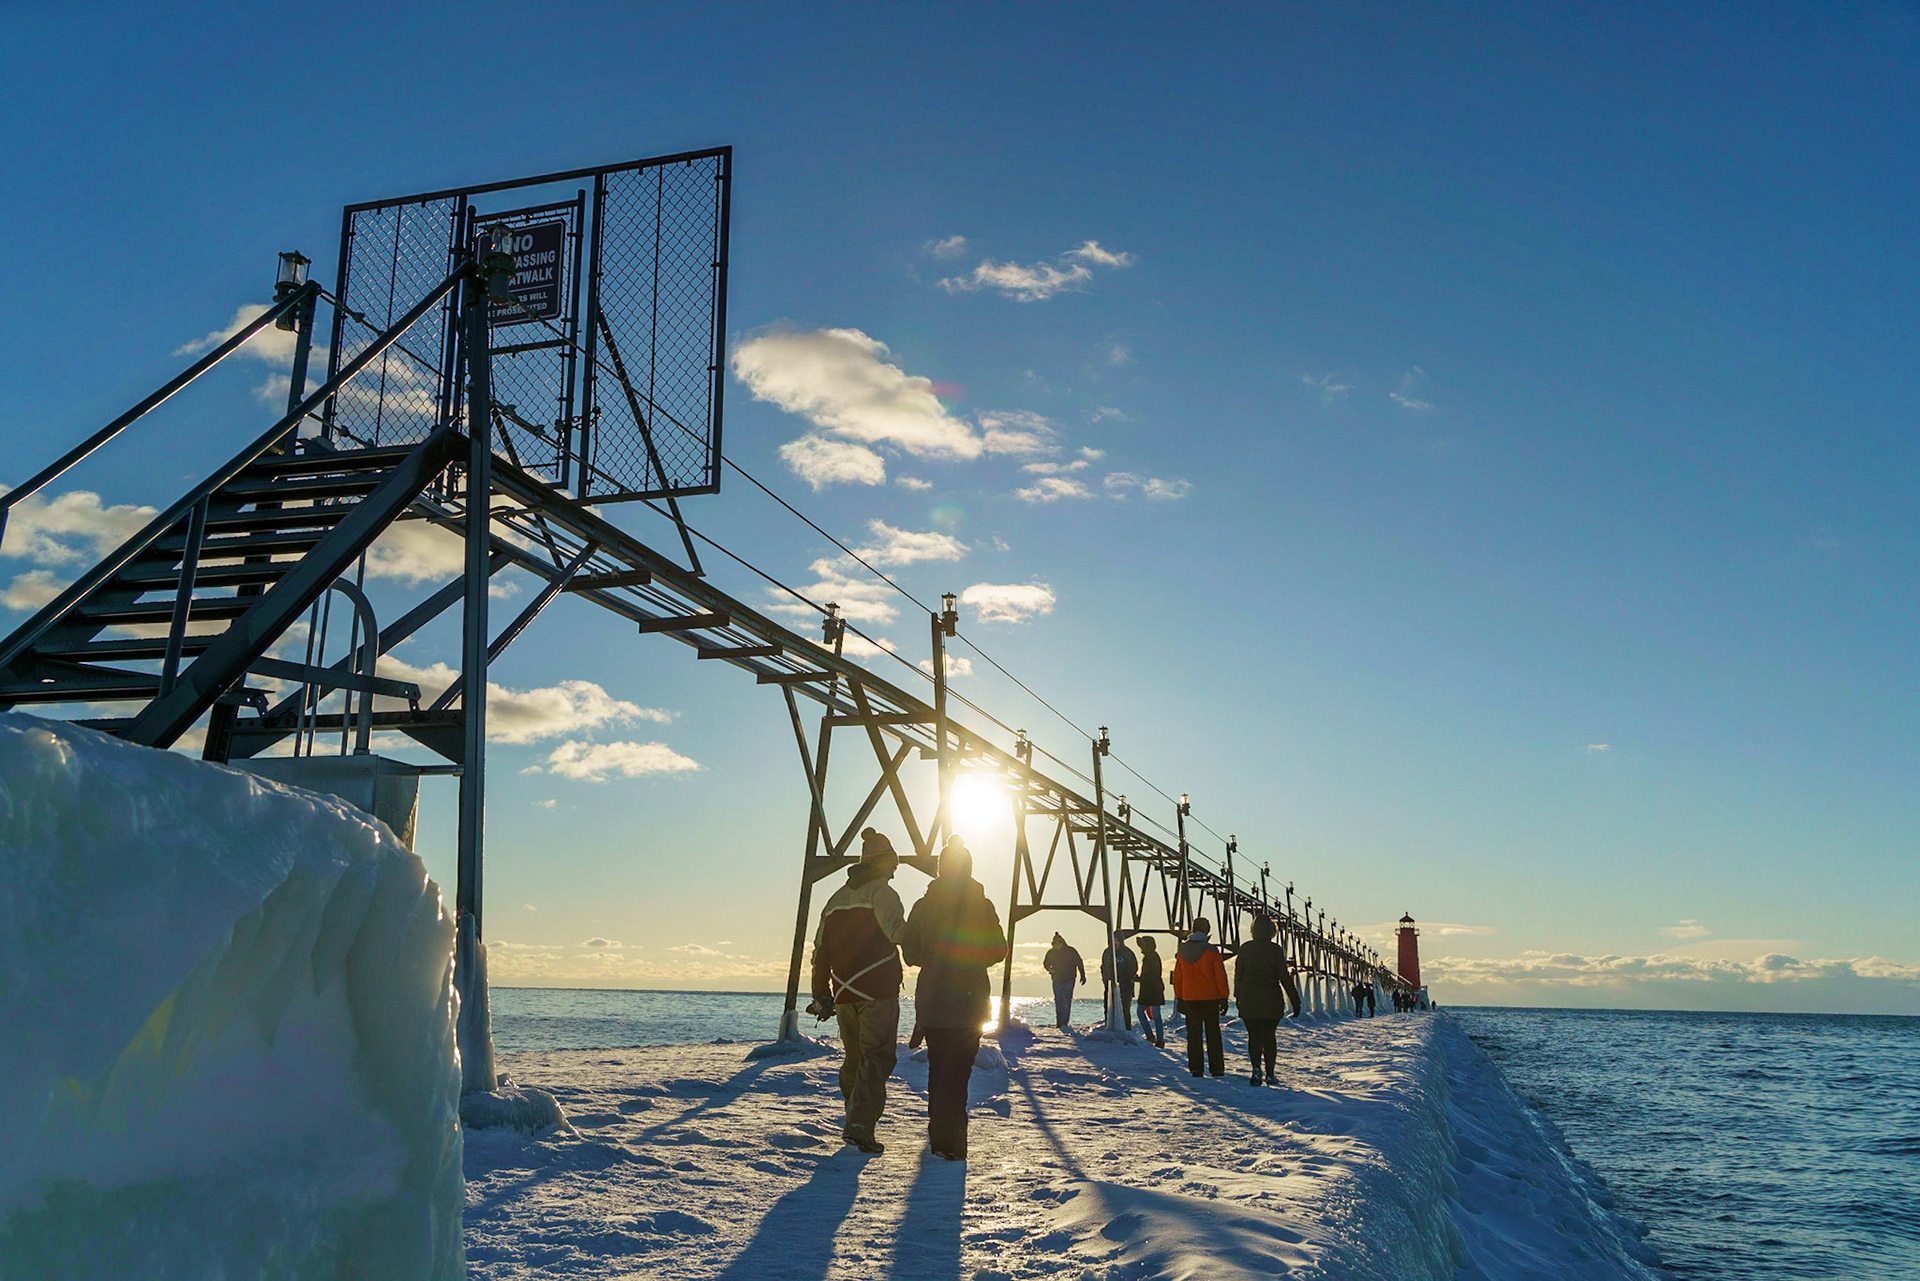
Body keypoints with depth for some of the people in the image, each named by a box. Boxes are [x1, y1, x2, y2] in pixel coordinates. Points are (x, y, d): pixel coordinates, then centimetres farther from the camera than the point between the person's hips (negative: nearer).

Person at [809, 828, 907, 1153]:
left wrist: (821, 993, 23)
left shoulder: (836, 899, 16)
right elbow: (898, 931, -23)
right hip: (878, 992, -7)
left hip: (844, 994, 7)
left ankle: (855, 1121, 27)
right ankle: (860, 1125, -17)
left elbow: (820, 950, 18)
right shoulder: (881, 892, -6)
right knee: (877, 1059, -6)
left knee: (854, 1058, 18)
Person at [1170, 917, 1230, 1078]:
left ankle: (1195, 1068, 5)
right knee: (1213, 1034, 6)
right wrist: (1224, 998, 0)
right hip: (1210, 999, -3)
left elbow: (1177, 976, 8)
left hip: (1189, 999, 3)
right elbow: (1220, 976, -8)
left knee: (1193, 1034, 7)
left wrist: (1179, 998, 16)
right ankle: (1216, 1068, 7)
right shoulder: (1211, 951, -10)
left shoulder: (1182, 951, 3)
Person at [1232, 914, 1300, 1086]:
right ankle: (1270, 1074, 15)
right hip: (1272, 1000, 0)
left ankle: (1257, 1067, -23)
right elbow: (1284, 976, -6)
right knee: (1269, 1035, 13)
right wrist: (1295, 1000, -1)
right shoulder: (1275, 949, -5)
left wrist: (1238, 996, 18)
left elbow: (1238, 974, 6)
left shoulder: (1245, 948, 0)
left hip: (1249, 999, 0)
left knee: (1254, 1035, 1)